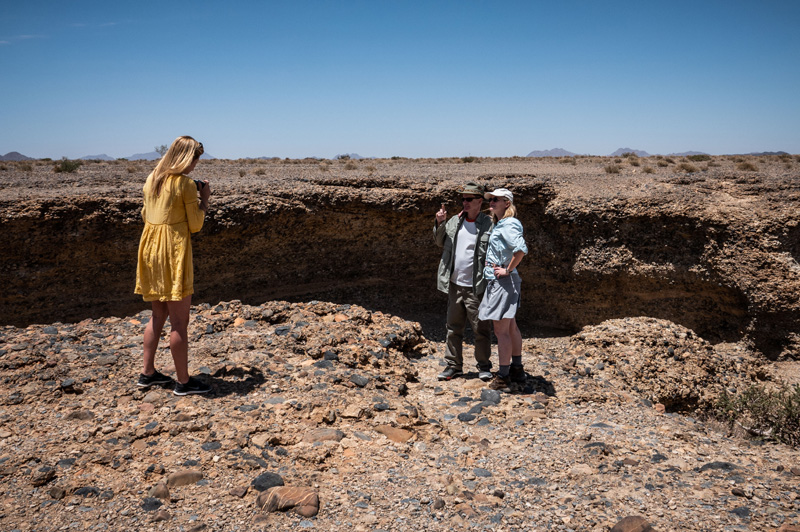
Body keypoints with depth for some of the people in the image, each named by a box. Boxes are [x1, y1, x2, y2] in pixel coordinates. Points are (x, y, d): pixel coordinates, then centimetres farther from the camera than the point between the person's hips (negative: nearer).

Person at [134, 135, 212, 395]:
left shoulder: (152, 179, 10)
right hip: (173, 251, -8)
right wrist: (205, 199, 4)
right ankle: (183, 381, 8)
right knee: (180, 320, 0)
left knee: (158, 315, 18)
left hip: (150, 247, 8)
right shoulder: (185, 183, -11)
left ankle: (147, 373, 25)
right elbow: (195, 225, -9)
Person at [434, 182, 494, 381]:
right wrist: (439, 224, 1)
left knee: (481, 329, 6)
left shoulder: (488, 224, -8)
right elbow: (440, 242, 17)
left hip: (476, 287, -5)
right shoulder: (454, 221, 9)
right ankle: (453, 365, 24)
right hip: (454, 284, 5)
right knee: (454, 328, 13)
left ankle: (484, 366, 20)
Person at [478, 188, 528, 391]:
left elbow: (521, 249, -31)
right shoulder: (499, 224, 15)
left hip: (503, 282, -11)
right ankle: (517, 370, 28)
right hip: (498, 281, 11)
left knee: (501, 330, -4)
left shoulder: (508, 224, -16)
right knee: (511, 327, 17)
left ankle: (503, 377, 3)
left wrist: (508, 270, -21)